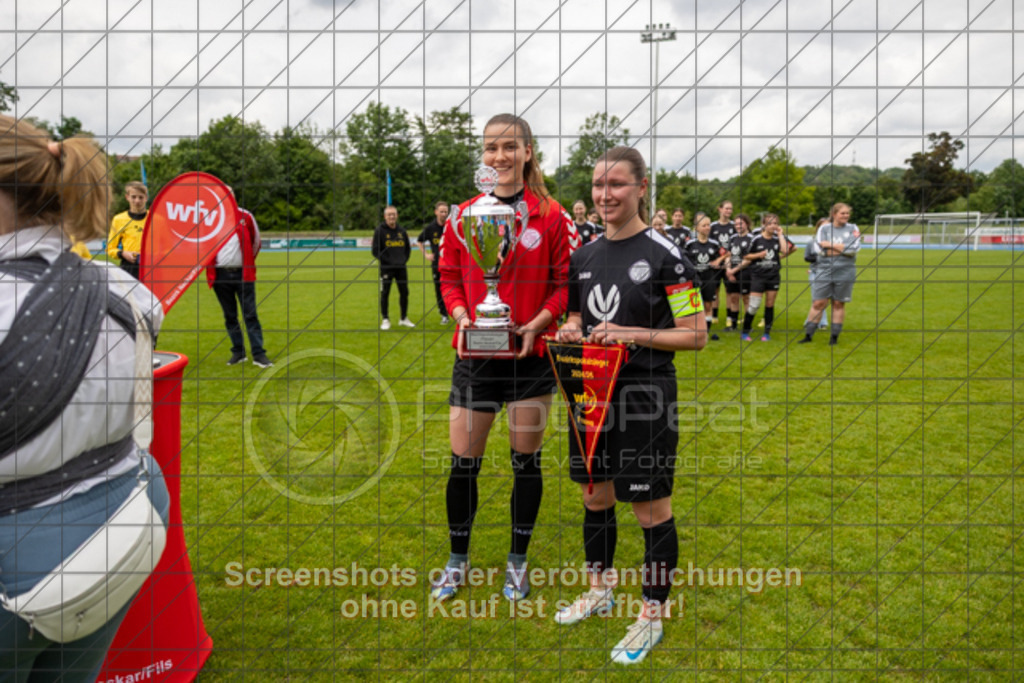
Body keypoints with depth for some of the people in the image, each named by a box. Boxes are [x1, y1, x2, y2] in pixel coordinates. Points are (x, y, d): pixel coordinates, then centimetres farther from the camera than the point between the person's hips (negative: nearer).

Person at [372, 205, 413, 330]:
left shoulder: (402, 231, 10)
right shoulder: (379, 230, -3)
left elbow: (407, 248, 19)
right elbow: (375, 250, -5)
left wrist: (404, 259, 3)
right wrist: (386, 261, -12)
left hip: (401, 268, 4)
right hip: (386, 268, -4)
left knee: (404, 292, 7)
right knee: (385, 293, -1)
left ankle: (404, 318, 20)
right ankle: (385, 320, 9)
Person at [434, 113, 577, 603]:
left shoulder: (551, 215, -3)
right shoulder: (463, 216, 4)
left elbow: (568, 281, -2)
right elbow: (449, 277, 10)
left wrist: (537, 324, -16)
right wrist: (461, 316, -9)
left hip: (530, 355, -1)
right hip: (475, 355, 2)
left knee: (526, 460, 9)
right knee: (463, 462, 6)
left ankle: (517, 563, 29)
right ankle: (457, 561, 28)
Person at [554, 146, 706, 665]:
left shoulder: (664, 255, -11)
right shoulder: (585, 255, 8)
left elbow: (696, 335, -11)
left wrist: (633, 334, -20)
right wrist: (571, 330, -2)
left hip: (645, 397, -6)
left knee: (651, 509, 5)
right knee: (594, 495, 18)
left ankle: (651, 617, 23)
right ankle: (600, 588, 40)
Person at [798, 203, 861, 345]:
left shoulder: (852, 229, 5)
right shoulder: (824, 228, 3)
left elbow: (854, 248, -11)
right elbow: (821, 249, -10)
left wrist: (830, 245, -12)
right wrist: (843, 249, -10)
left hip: (845, 273, 1)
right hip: (824, 271, -1)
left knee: (838, 304, 7)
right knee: (818, 304, -1)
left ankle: (834, 336, 16)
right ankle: (808, 334, 9)